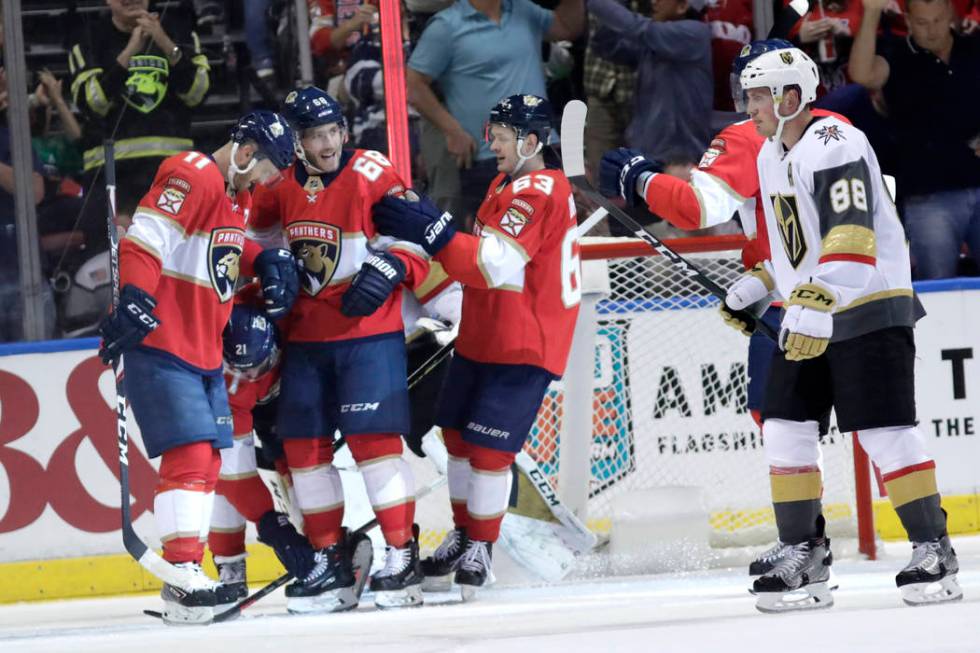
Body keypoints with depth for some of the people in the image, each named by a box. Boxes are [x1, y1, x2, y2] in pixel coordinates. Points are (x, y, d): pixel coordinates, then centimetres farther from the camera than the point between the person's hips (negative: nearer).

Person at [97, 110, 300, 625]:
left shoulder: (236, 194, 16)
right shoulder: (192, 177, -15)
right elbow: (144, 239, -25)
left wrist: (266, 261, 12)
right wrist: (134, 301, -36)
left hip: (205, 353, 10)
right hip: (161, 347, -10)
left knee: (207, 462, 11)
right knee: (189, 455, -16)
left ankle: (191, 570, 16)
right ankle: (181, 577, -18)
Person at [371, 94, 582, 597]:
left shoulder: (539, 192, -19)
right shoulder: (506, 184, 13)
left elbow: (494, 265, -27)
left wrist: (431, 231, -28)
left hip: (523, 346, -10)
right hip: (480, 337, 10)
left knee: (489, 446, -8)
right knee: (458, 434, 15)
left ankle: (480, 548, 6)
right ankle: (464, 532, 30)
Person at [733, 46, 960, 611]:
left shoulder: (835, 145, -18)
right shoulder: (771, 156, 13)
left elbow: (852, 235, -29)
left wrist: (818, 303, -38)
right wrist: (757, 286, 17)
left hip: (871, 309, -9)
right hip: (808, 315, 9)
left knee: (886, 433, -10)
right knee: (786, 430, 2)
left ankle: (934, 549, -1)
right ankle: (805, 556, 8)